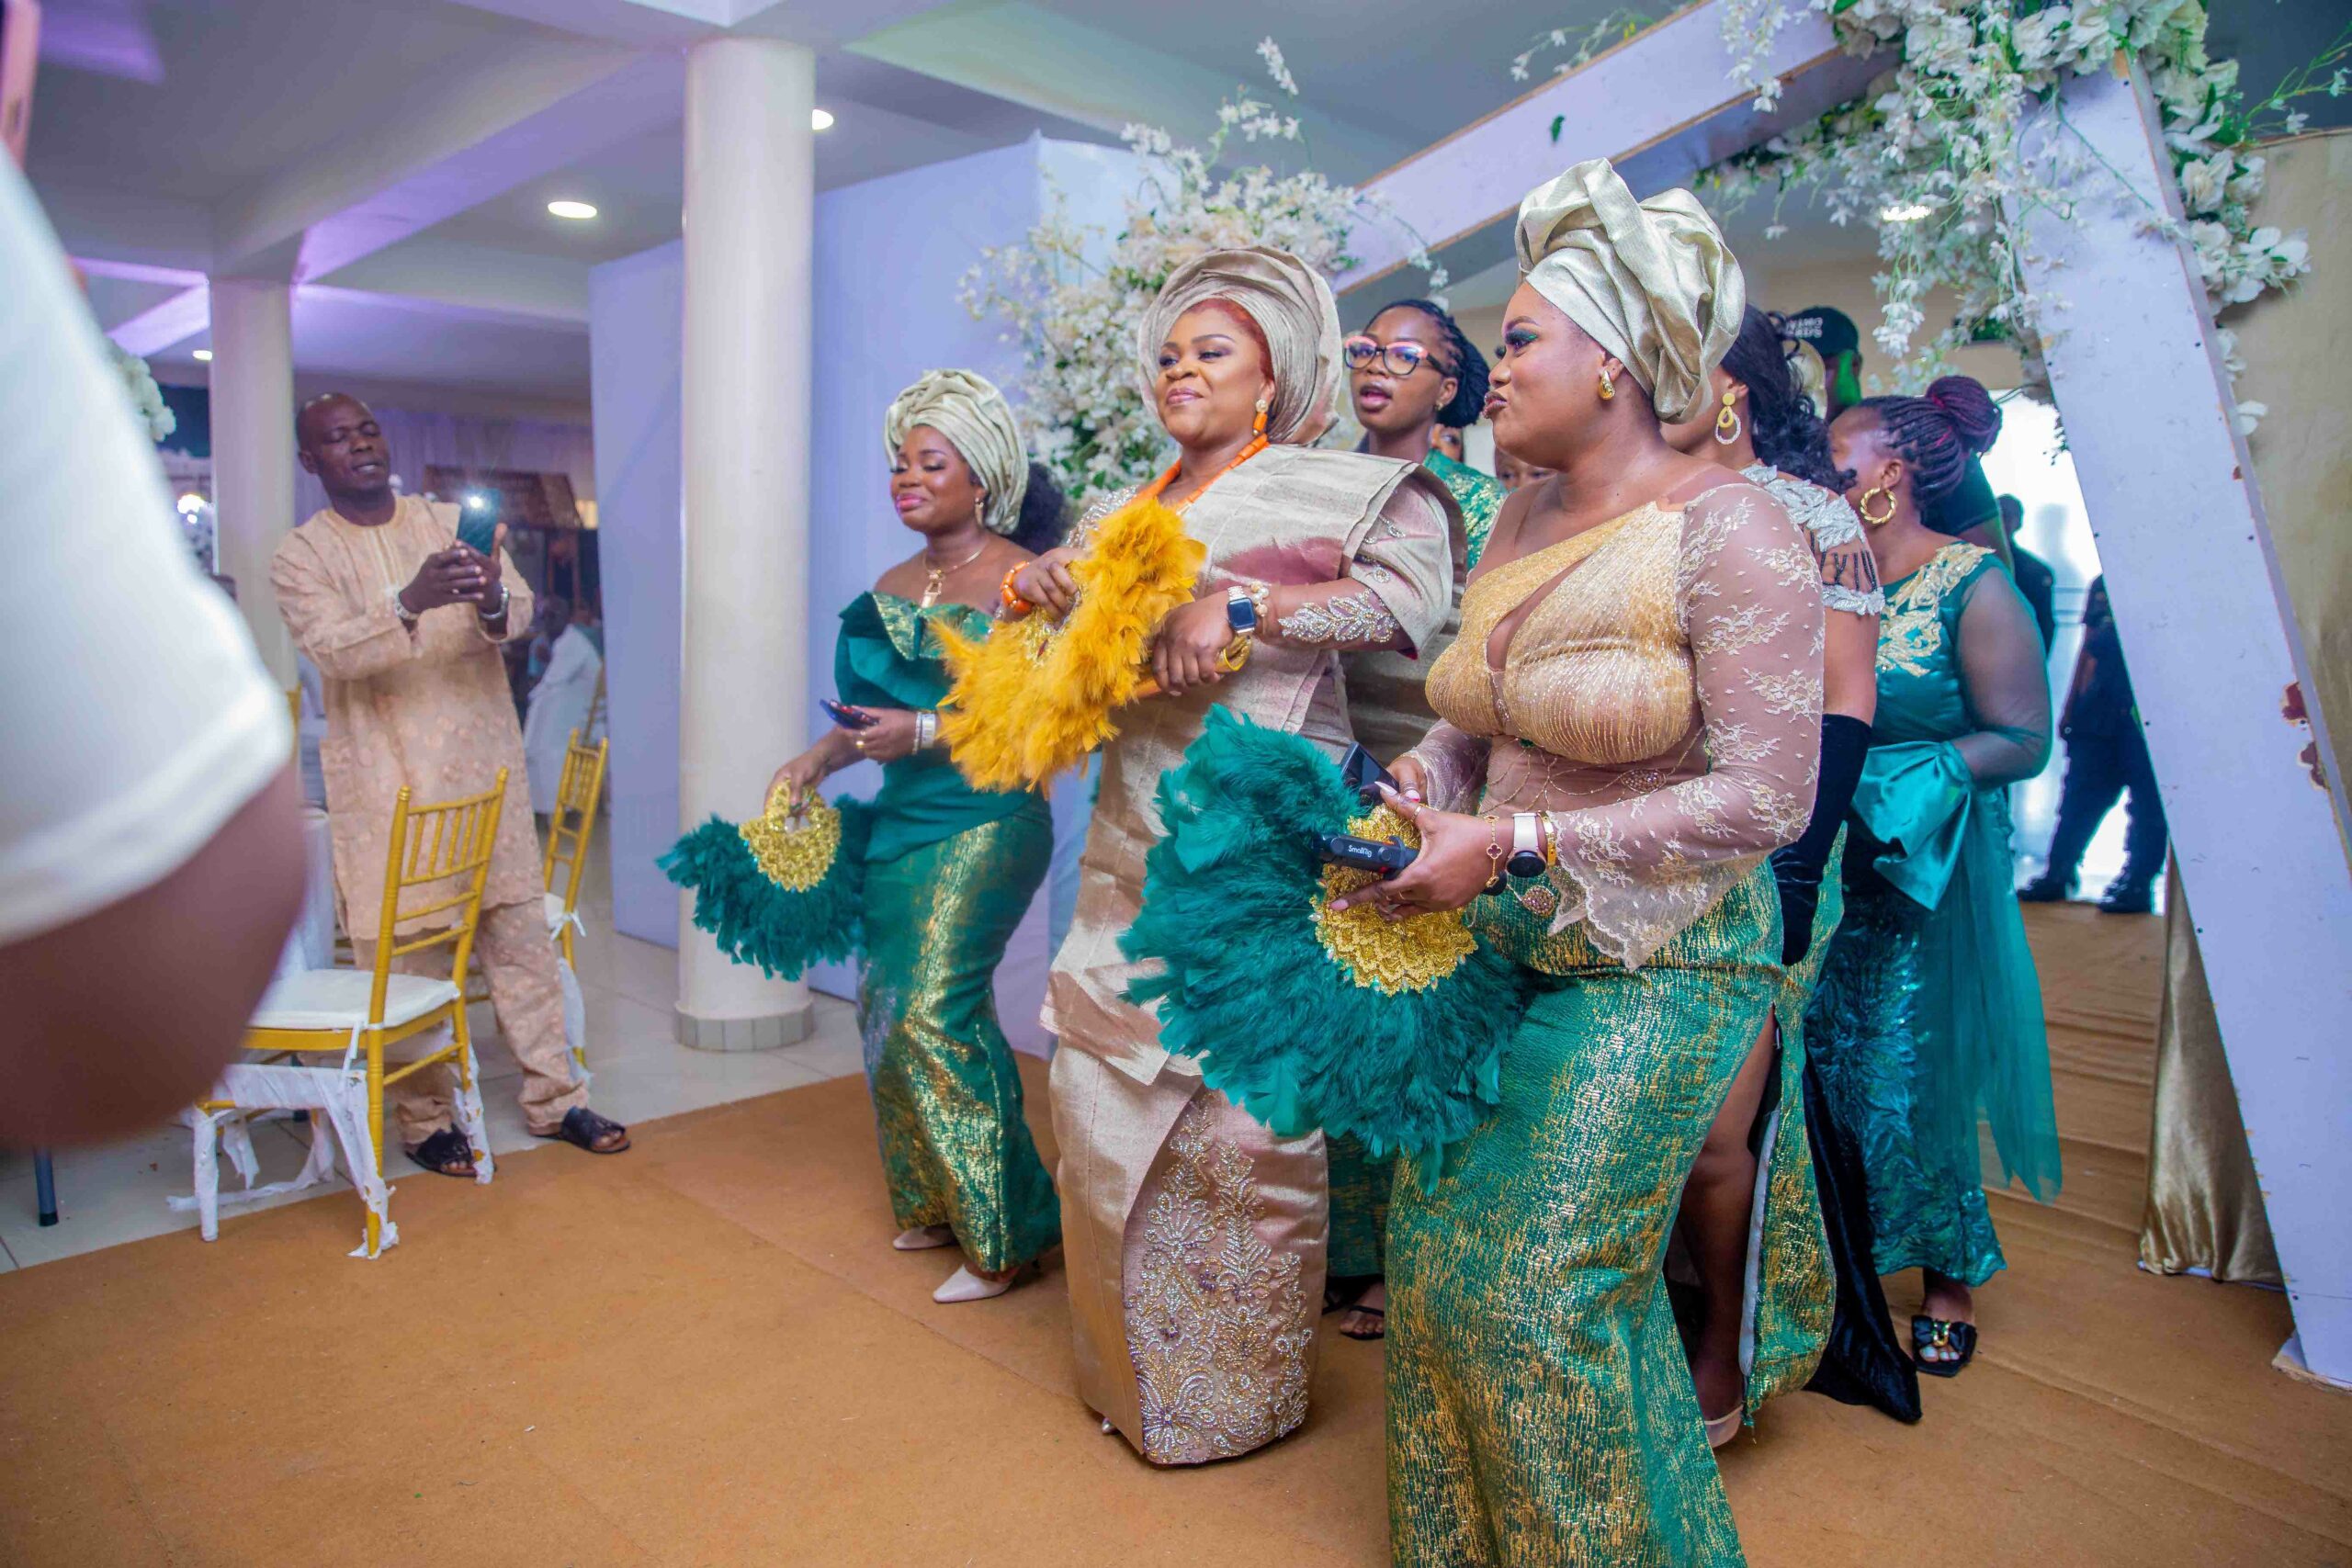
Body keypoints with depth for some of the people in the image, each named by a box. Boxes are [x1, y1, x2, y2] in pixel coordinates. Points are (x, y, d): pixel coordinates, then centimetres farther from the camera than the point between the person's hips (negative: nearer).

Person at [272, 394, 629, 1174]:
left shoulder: (452, 522, 9)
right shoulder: (301, 555, 0)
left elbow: (521, 609, -3)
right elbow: (333, 647, -17)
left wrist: (494, 602, -27)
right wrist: (410, 603, -35)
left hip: (482, 763, 3)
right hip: (385, 780, -2)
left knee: (520, 932, 6)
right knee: (402, 954, 1)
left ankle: (554, 1099, 16)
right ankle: (424, 1119, 16)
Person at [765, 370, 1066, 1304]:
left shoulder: (1022, 581, -8)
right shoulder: (893, 586, 14)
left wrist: (927, 731, -21)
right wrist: (822, 756, 4)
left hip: (987, 824, -7)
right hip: (900, 823, 8)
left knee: (933, 1011, -13)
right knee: (885, 1007, 7)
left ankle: (1007, 1231, 3)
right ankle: (936, 1205, 25)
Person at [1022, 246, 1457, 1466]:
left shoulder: (1330, 488, 0)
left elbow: (1412, 590, -16)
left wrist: (1240, 606, -21)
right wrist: (1040, 585, -1)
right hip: (1133, 850, 7)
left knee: (1239, 1113, -2)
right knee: (1102, 1092, 11)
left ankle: (1243, 1386, 19)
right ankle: (1131, 1361, 31)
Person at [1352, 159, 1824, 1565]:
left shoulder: (1727, 528, -15)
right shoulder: (1523, 519, 7)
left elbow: (1765, 798, -19)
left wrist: (1514, 843, -22)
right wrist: (1424, 779, -6)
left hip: (1658, 964, -6)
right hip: (1509, 946, 7)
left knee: (1549, 1289, -4)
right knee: (1434, 1234, 9)